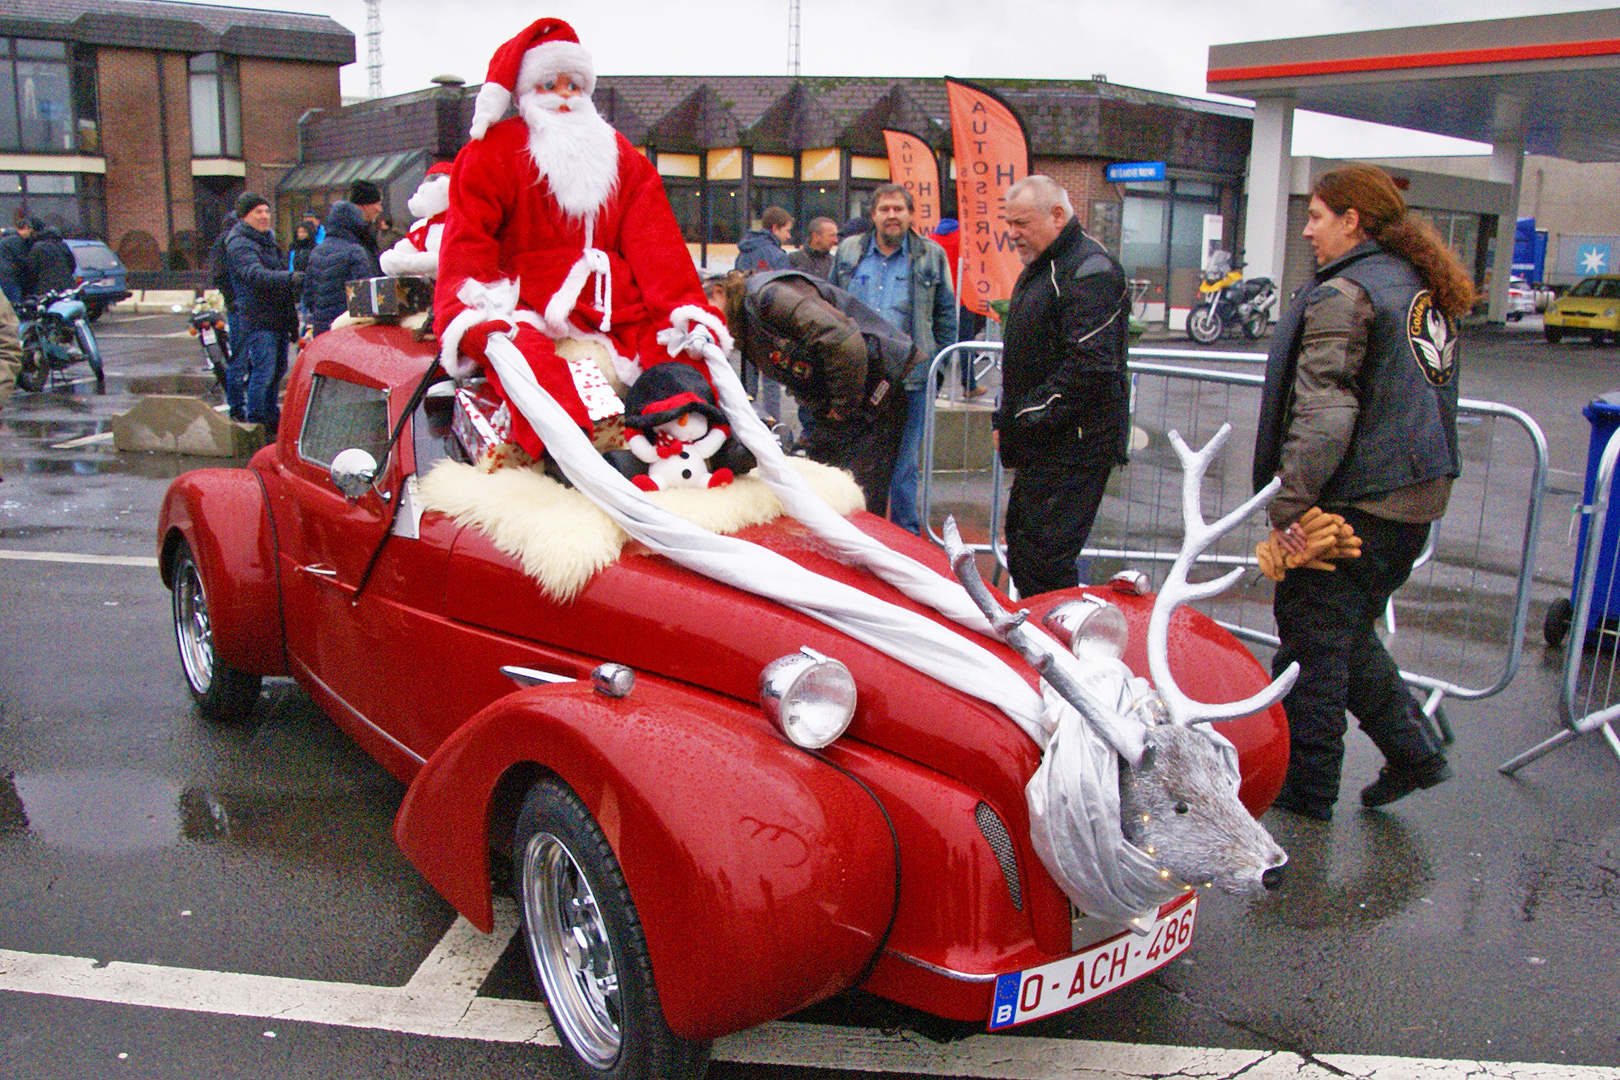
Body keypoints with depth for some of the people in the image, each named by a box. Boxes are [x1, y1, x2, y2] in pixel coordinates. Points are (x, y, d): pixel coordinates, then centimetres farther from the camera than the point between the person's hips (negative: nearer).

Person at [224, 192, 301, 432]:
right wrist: (290, 278, -42)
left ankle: (272, 417, 26)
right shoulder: (239, 244, -11)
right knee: (263, 371, -11)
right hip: (258, 318, -9)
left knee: (277, 370, 15)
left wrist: (292, 317, 26)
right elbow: (255, 274, -28)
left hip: (278, 317, 9)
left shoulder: (268, 240, 20)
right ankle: (254, 424, -4)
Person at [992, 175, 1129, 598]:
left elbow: (1090, 364, -24)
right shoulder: (1040, 268, 18)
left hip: (1072, 448, -10)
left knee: (1044, 559, -10)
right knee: (1021, 551, 16)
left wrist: (1028, 418, -19)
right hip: (1042, 445, 11)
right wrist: (1005, 420, 18)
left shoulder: (1090, 269, -15)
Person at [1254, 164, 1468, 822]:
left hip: (1356, 497, -9)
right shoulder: (1425, 288, 14)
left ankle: (1306, 788, 13)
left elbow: (1324, 410, -23)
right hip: (1420, 493, 9)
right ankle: (1412, 752, 25)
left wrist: (1288, 505, -22)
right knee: (1350, 631, 22)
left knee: (1312, 639, 3)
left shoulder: (1345, 293, -15)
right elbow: (1433, 397, 19)